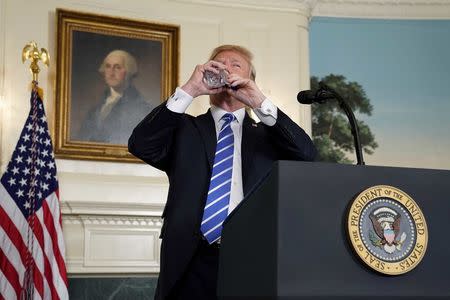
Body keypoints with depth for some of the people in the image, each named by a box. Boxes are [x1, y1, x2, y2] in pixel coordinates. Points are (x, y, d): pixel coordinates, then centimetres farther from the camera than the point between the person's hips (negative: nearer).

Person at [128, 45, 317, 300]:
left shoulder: (267, 133, 15)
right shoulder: (184, 129, 14)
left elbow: (307, 155, -2)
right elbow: (141, 145, -3)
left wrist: (260, 102, -9)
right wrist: (189, 91, -9)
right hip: (192, 262, 0)